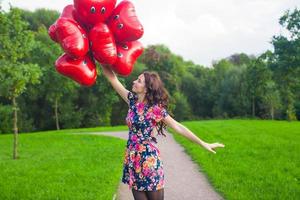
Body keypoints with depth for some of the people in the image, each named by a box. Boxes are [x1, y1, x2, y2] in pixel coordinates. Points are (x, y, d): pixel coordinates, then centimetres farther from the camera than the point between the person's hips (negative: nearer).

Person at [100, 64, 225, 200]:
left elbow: (178, 127, -6)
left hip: (149, 160, -5)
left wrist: (203, 144, -6)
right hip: (133, 159, 5)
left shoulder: (156, 108, -10)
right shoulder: (132, 100, 4)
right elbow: (111, 77, 6)